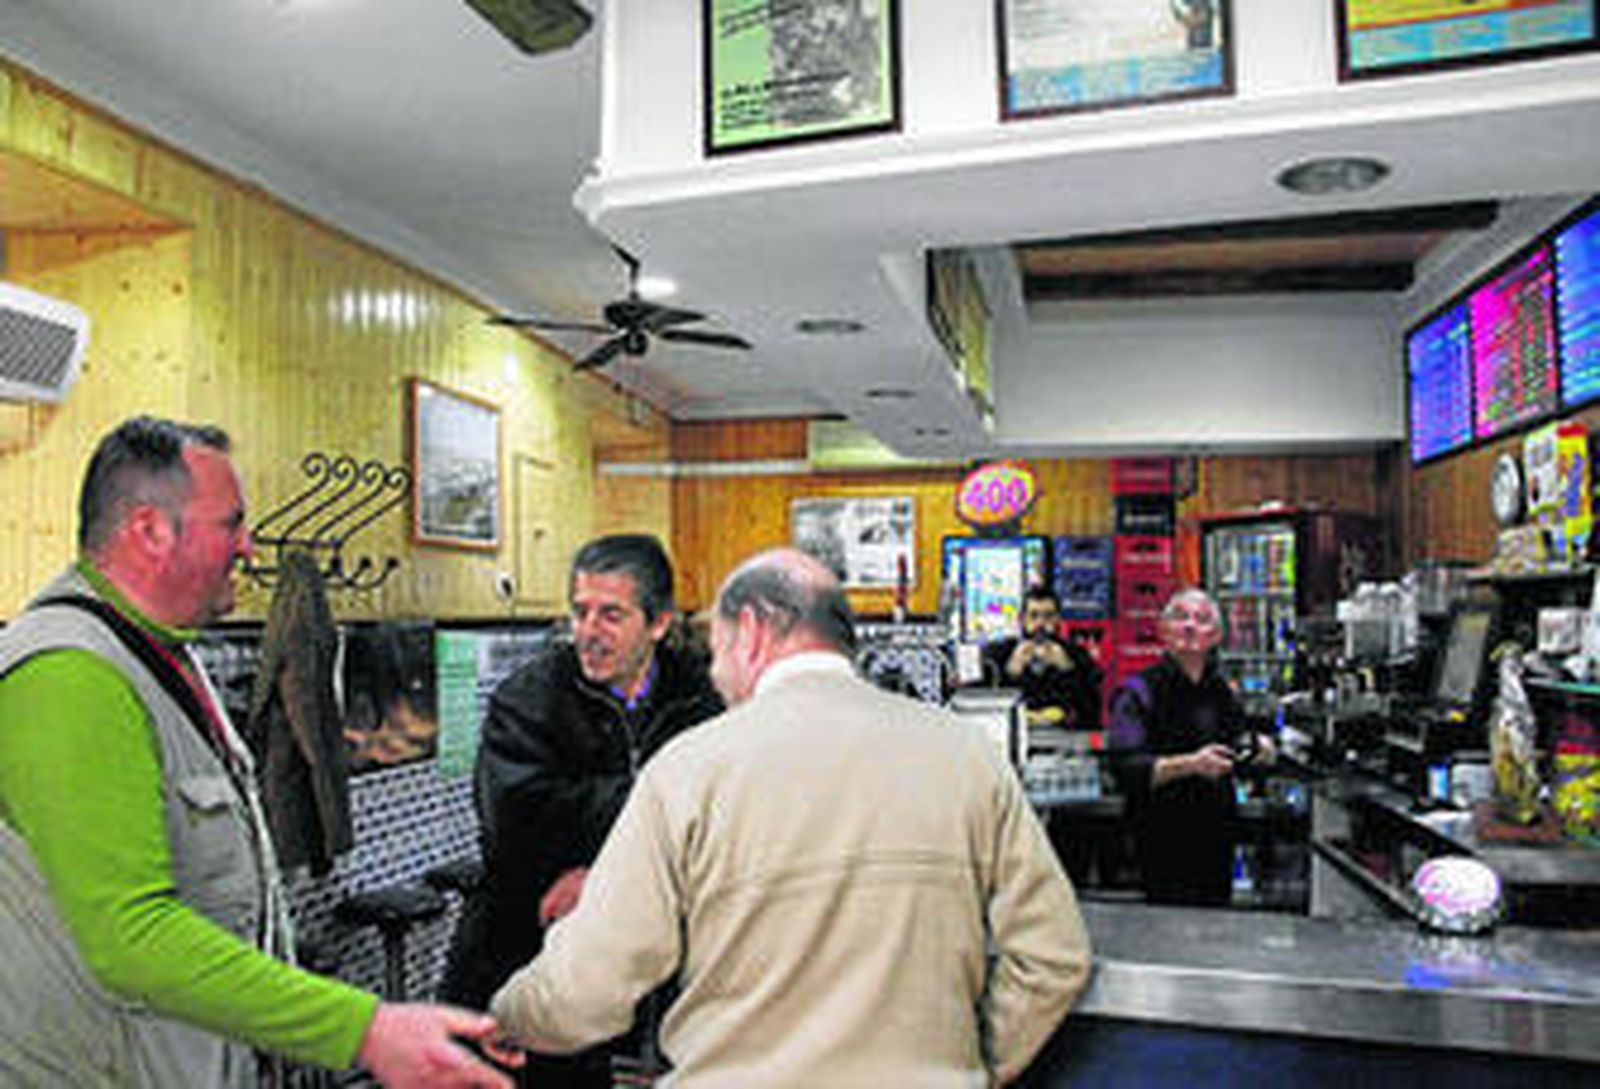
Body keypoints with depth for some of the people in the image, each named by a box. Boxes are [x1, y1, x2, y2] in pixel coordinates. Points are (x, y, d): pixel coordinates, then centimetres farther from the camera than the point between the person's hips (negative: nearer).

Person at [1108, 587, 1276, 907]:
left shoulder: (1221, 690, 9)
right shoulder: (1140, 692, -11)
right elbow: (1125, 769, -21)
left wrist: (1257, 748, 3)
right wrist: (1189, 765, -28)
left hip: (1218, 839, 6)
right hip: (1165, 845, -6)